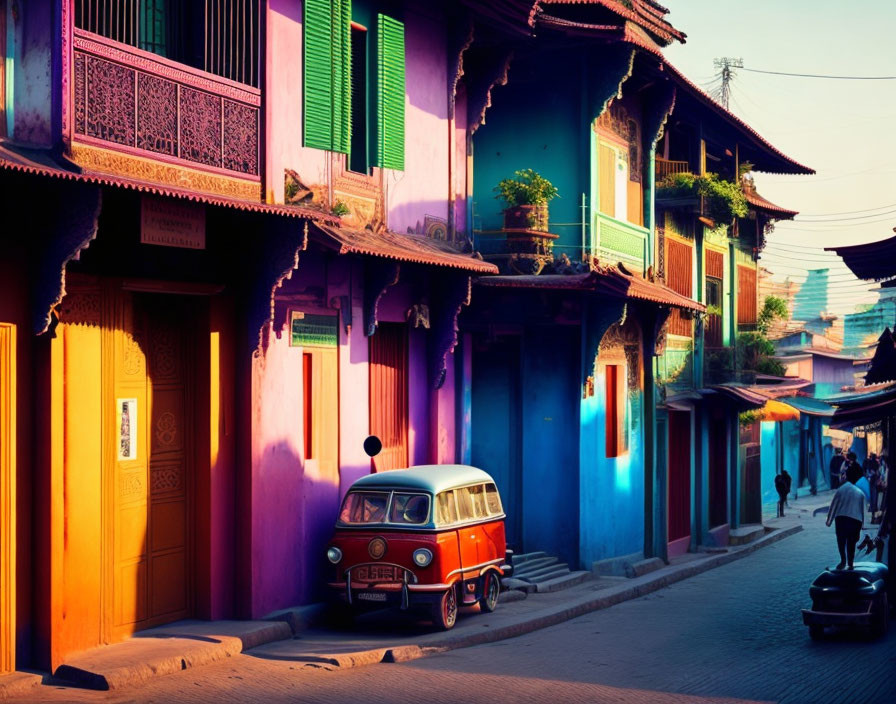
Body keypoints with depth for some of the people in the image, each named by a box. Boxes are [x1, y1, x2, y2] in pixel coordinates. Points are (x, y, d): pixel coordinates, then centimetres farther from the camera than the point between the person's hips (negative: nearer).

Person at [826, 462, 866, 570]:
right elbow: (863, 511, 11)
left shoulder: (841, 489, 3)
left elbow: (833, 505, 3)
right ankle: (850, 564, 8)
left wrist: (829, 520, 11)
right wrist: (861, 526, 19)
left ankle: (843, 561, -9)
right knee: (851, 543, 11)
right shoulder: (860, 493, 8)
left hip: (841, 519, -2)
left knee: (841, 541, 8)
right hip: (856, 521, 2)